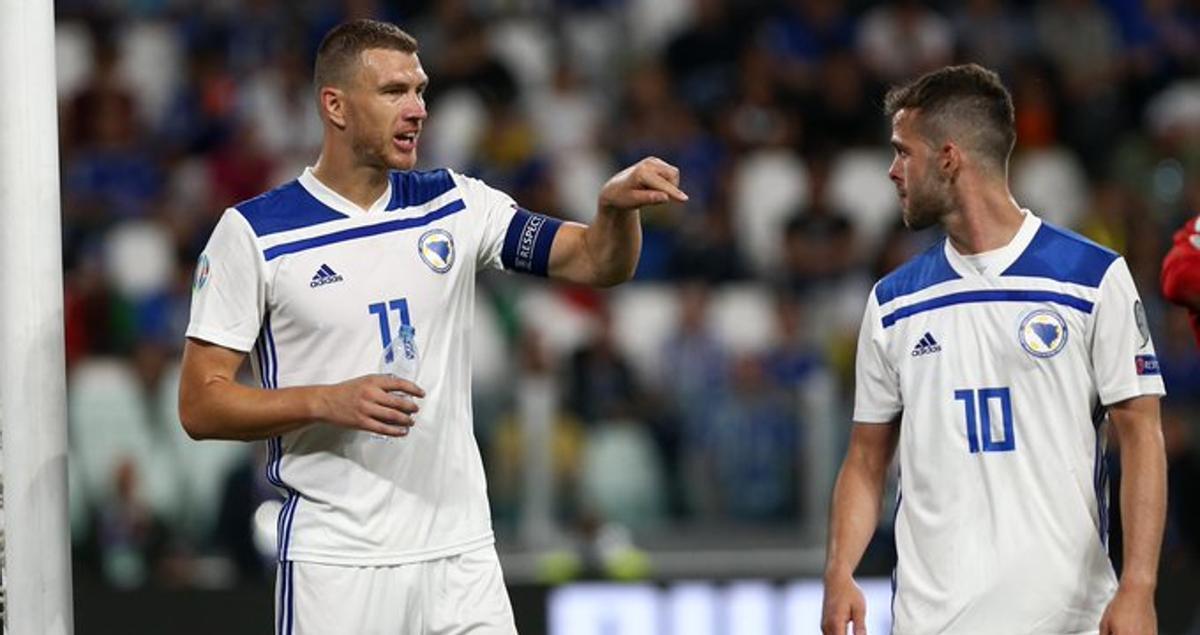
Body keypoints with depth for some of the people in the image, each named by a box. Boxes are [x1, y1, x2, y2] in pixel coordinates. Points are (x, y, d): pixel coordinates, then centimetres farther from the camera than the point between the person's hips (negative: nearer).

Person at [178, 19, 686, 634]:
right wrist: (327, 403, -18)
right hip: (336, 560, -3)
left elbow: (597, 261, 3)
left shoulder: (455, 207, 7)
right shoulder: (251, 232, -4)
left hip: (460, 556, 3)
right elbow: (199, 405, -5)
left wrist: (616, 204, -19)